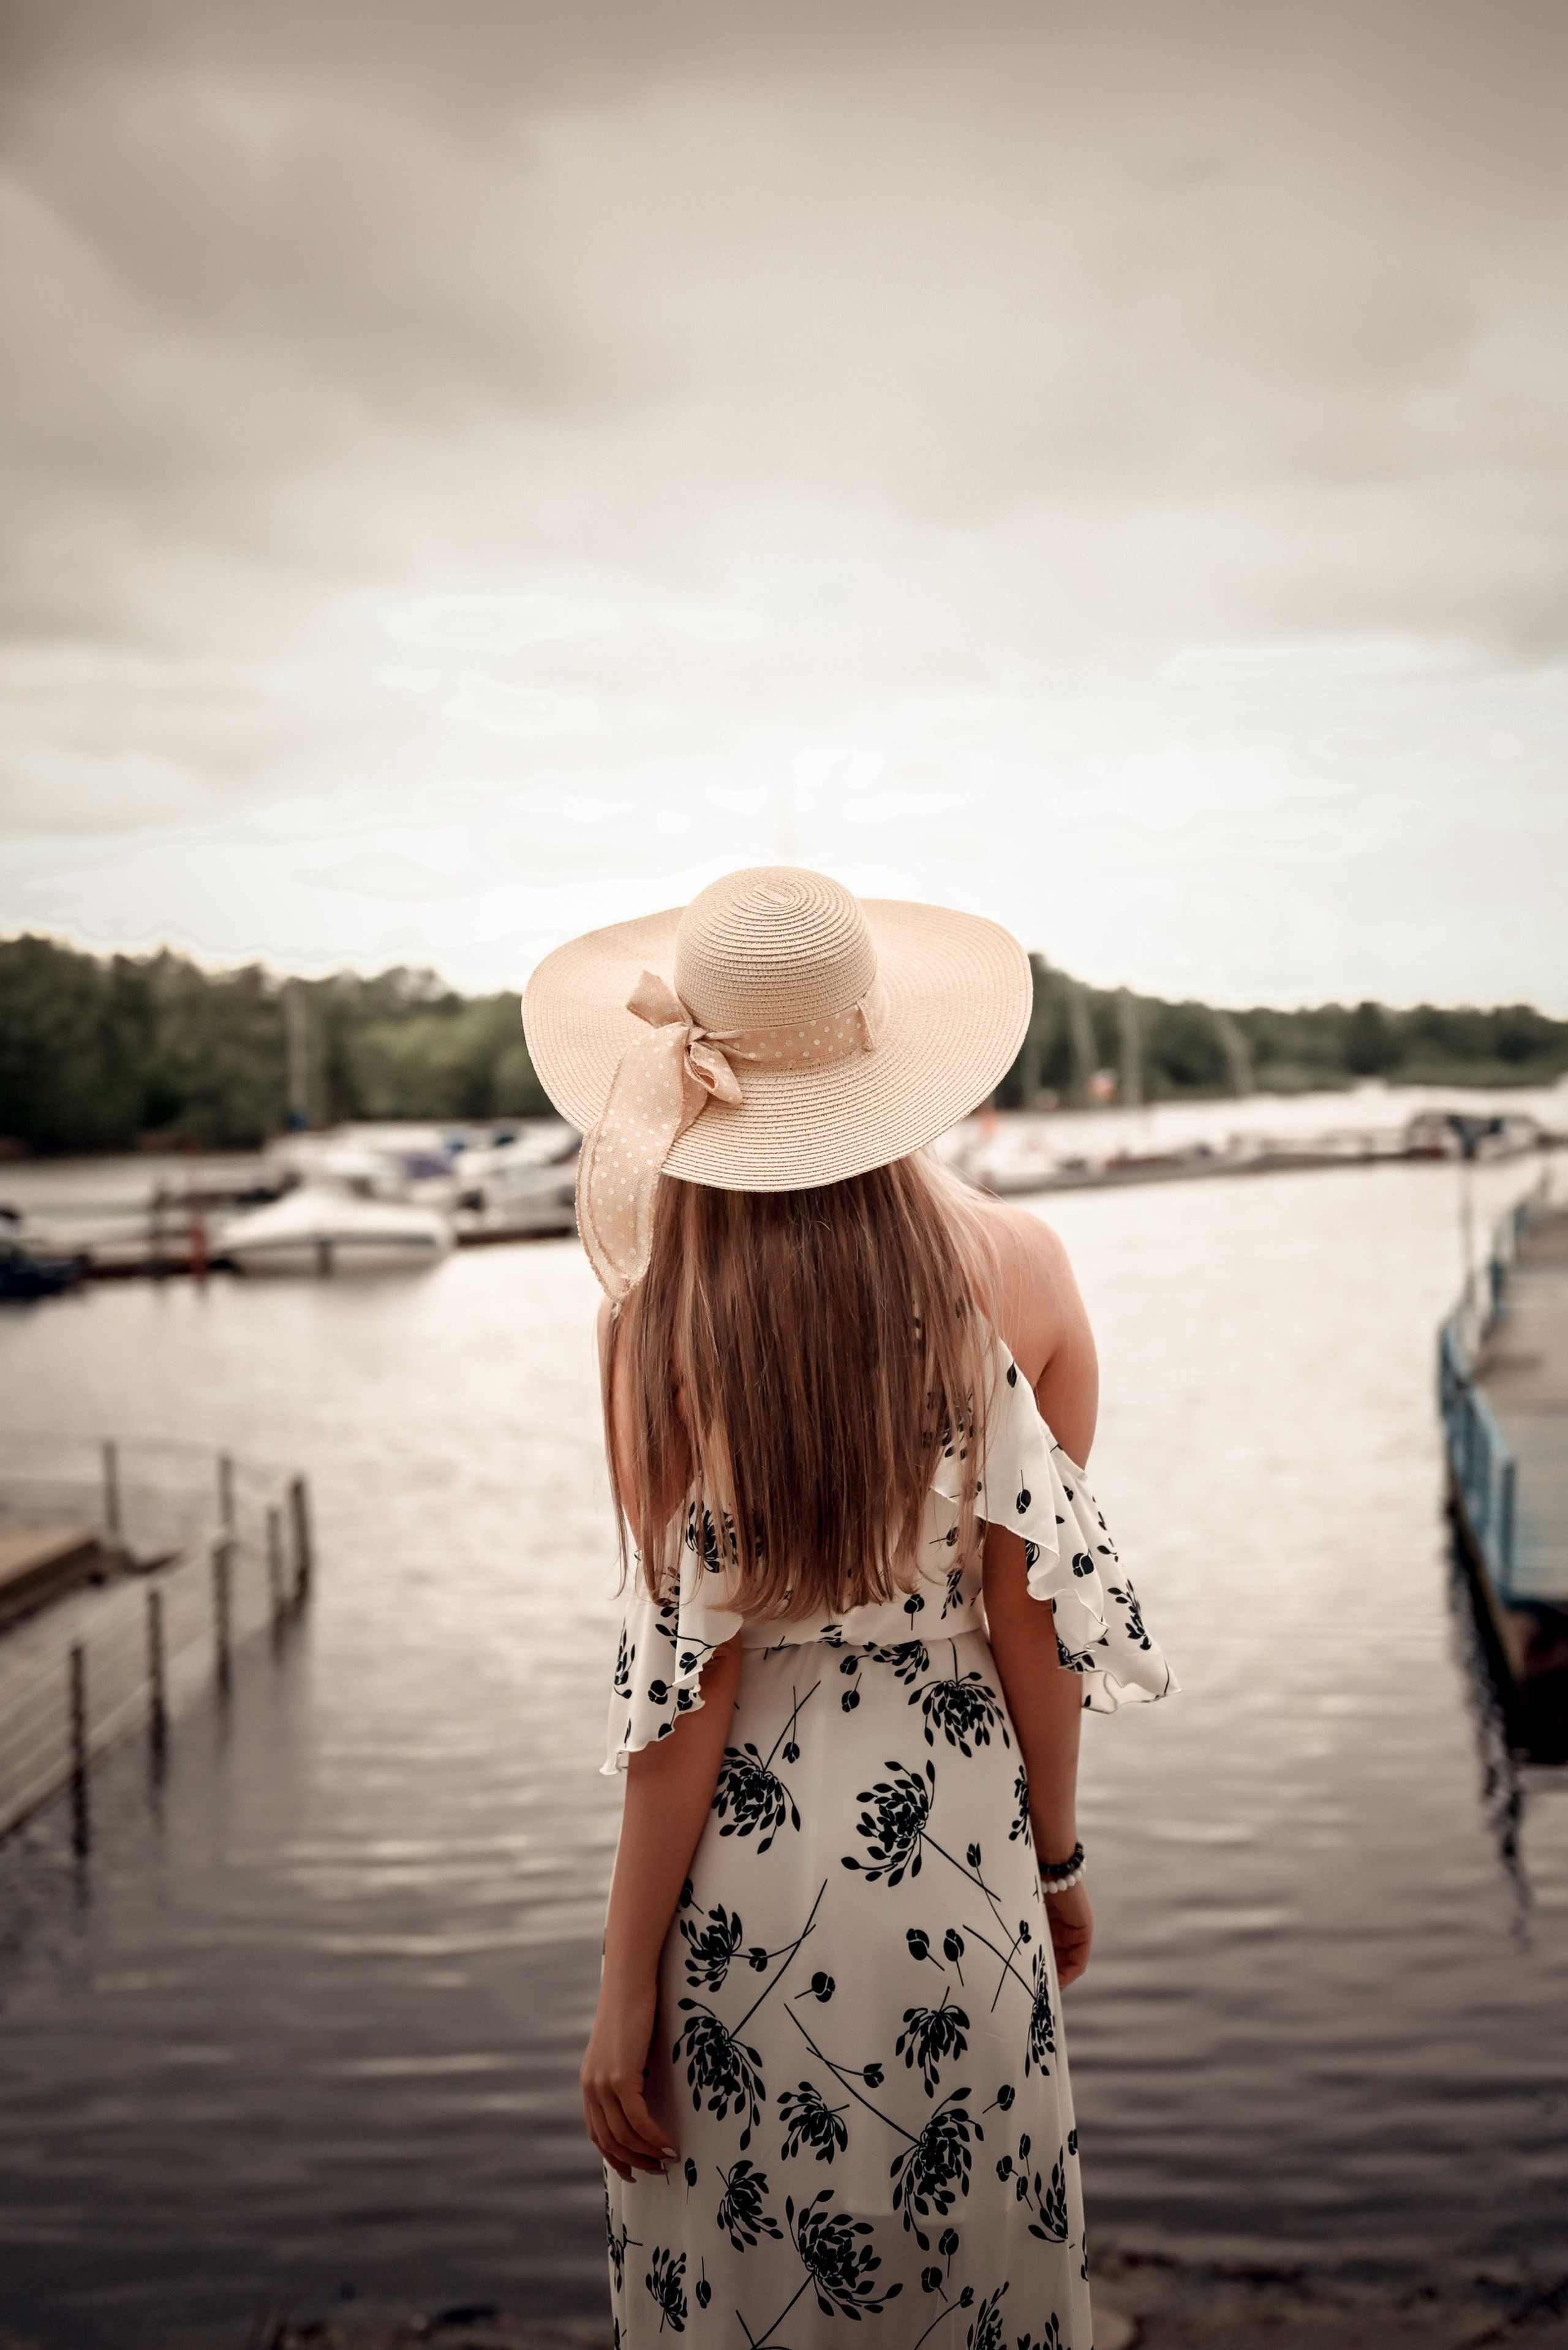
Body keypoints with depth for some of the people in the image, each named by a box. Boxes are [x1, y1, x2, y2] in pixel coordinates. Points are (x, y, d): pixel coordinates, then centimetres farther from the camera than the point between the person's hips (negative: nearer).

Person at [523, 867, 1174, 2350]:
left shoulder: (668, 1323, -15)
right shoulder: (1013, 1270, -8)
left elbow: (688, 1687, -13)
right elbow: (1039, 1609, -3)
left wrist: (626, 1988, -4)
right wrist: (1057, 1855, 12)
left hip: (746, 1877, -2)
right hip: (958, 1853, 3)